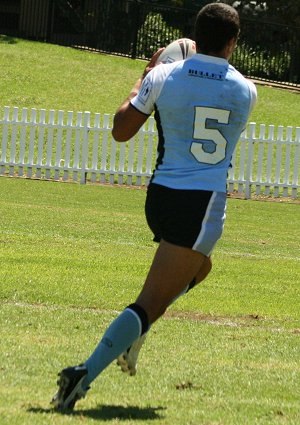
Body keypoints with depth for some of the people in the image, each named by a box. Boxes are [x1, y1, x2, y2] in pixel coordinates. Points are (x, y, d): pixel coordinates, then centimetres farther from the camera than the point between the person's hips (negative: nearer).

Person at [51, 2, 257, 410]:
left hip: (160, 195, 4)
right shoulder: (245, 90, -1)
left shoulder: (163, 77, -2)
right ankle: (86, 373, -20)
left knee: (198, 265, 33)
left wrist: (144, 79, 18)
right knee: (150, 301, -6)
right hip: (204, 204, -4)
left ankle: (133, 335, 19)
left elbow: (121, 130, 6)